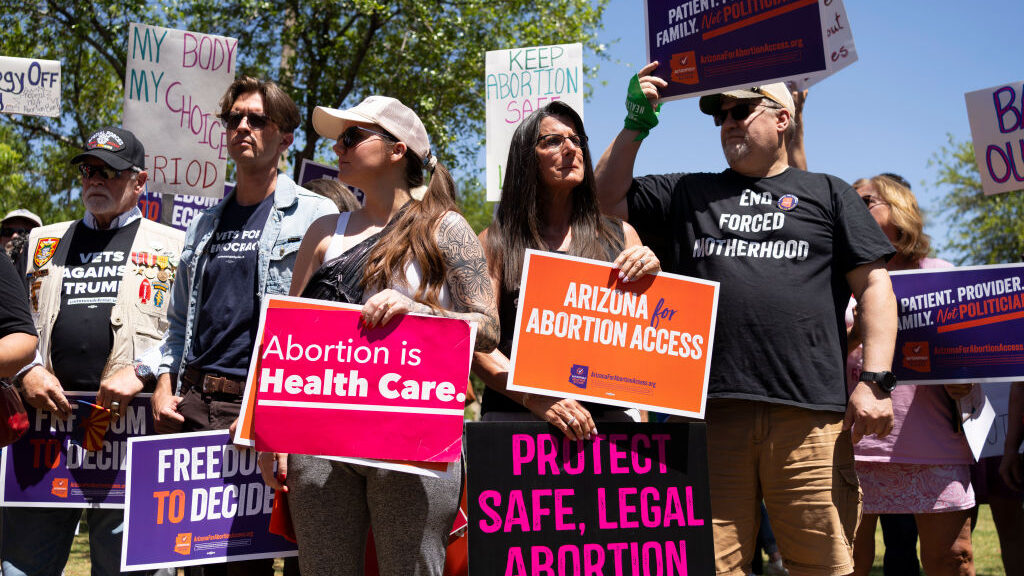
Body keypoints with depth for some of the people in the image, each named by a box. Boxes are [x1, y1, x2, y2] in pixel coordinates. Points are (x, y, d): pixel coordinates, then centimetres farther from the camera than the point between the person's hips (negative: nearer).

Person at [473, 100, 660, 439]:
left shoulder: (620, 236, 15)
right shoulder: (495, 242, 8)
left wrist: (650, 276, -3)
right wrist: (535, 398, -14)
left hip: (611, 414, 2)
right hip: (515, 416, -2)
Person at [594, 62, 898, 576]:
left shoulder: (827, 193, 16)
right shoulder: (687, 194, 22)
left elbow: (874, 286, 10)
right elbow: (606, 199, 20)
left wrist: (874, 381, -1)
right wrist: (636, 124, 13)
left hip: (810, 417, -1)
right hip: (708, 411, 2)